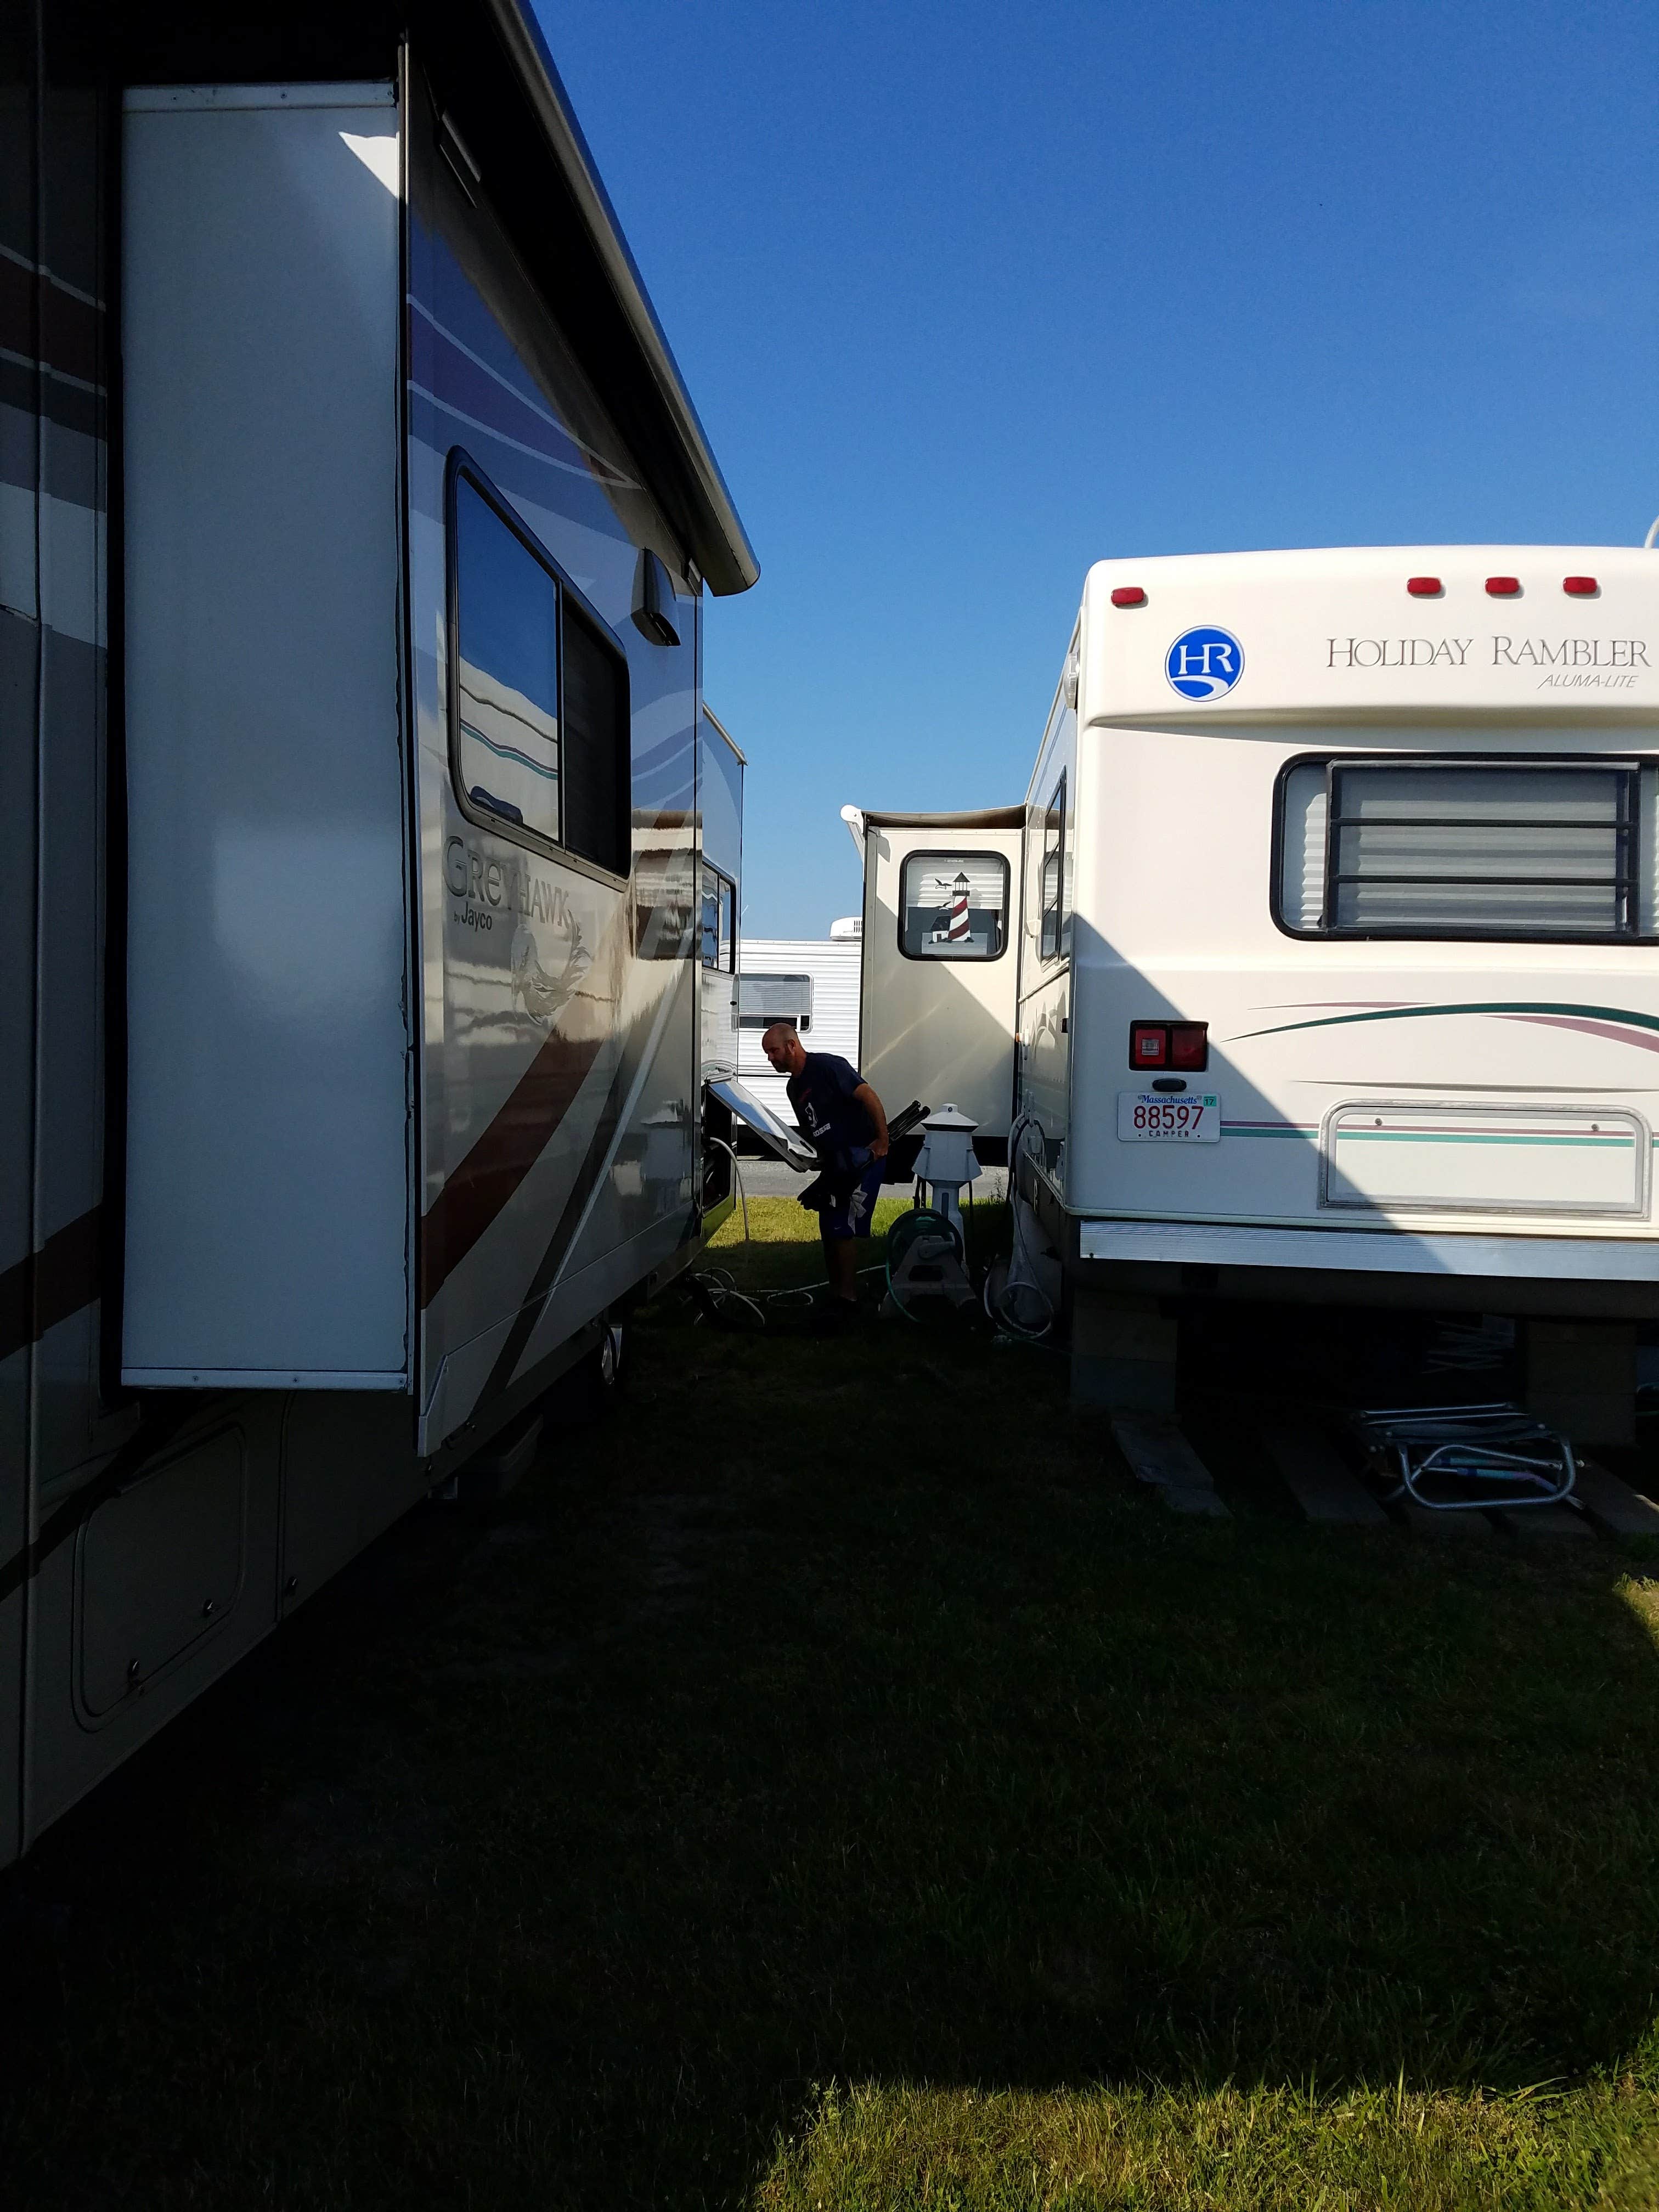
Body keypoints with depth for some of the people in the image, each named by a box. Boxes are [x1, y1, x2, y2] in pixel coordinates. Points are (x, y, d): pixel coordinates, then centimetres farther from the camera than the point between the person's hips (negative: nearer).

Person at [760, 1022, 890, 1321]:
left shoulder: (827, 1066, -13)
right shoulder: (794, 1087, 15)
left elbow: (869, 1097, -19)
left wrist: (883, 1141, -21)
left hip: (862, 1158, -9)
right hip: (834, 1164, 9)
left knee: (843, 1229, -10)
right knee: (829, 1230, 11)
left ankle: (848, 1297, -2)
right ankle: (835, 1295, 20)